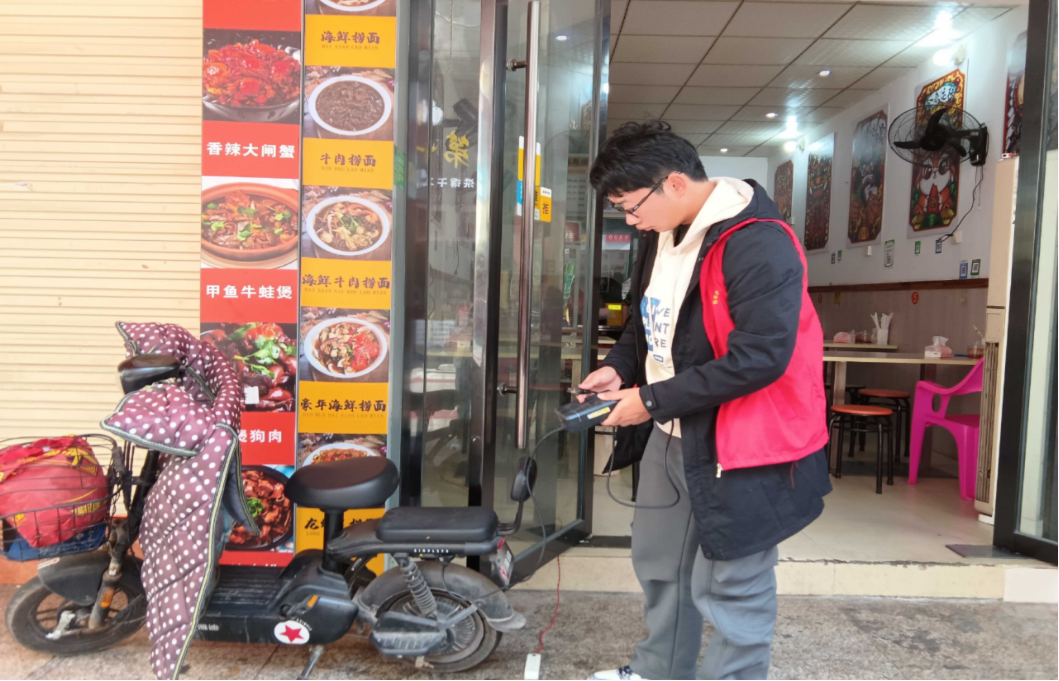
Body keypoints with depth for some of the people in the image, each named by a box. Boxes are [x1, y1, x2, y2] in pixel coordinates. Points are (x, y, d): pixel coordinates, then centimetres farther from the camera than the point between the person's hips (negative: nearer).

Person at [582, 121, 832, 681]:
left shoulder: (757, 245, -24)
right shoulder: (663, 233, 6)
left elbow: (759, 358, -28)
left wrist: (653, 400, -22)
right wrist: (620, 366, 0)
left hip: (744, 447, -9)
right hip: (673, 435, 10)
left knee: (729, 591, 4)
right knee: (659, 564, 23)